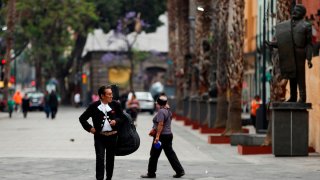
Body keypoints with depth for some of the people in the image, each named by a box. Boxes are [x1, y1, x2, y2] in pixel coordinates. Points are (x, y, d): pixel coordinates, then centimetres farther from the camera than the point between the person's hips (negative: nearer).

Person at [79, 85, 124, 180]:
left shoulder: (115, 105, 2)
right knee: (100, 158, -10)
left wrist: (116, 121, -10)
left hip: (112, 136, 2)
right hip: (99, 136, -2)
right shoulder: (94, 106, -3)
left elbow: (122, 117, 10)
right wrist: (89, 128, -4)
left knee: (110, 159, 11)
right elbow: (82, 118, 4)